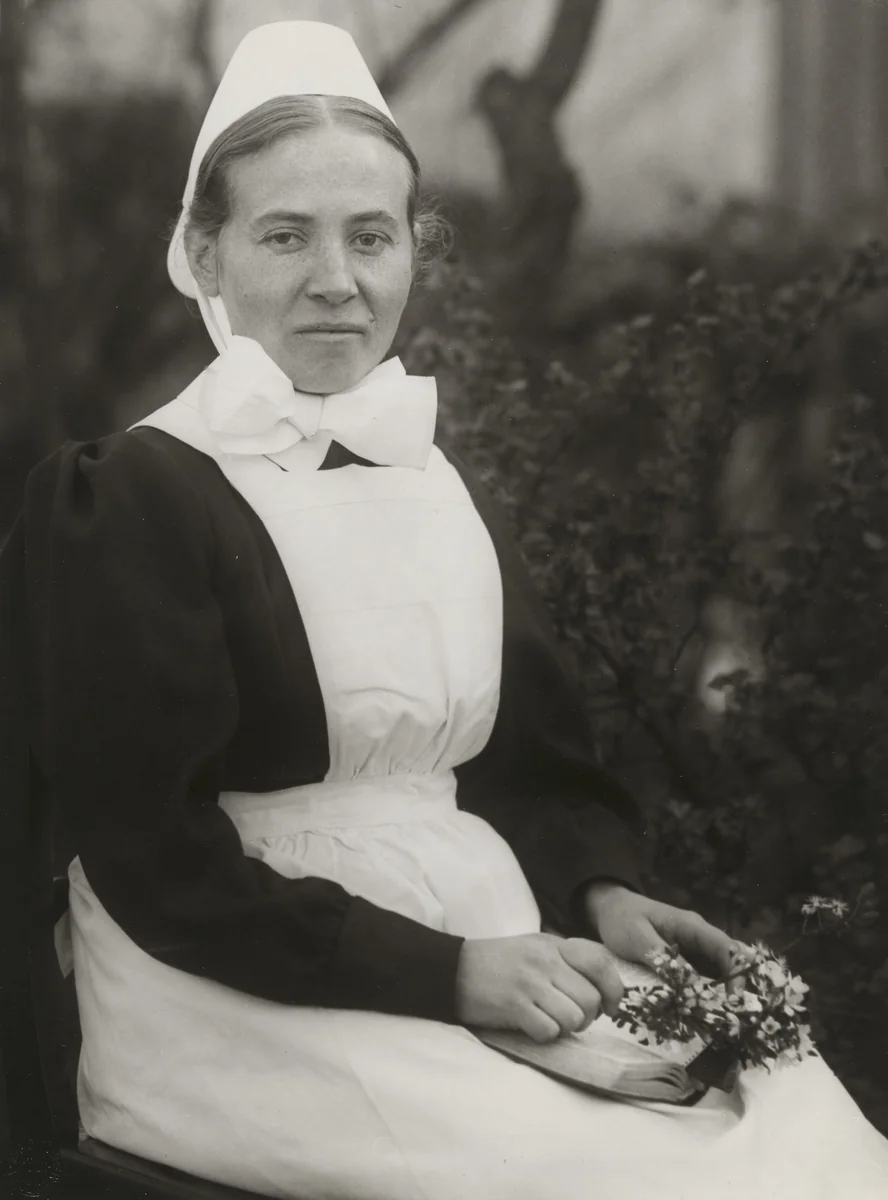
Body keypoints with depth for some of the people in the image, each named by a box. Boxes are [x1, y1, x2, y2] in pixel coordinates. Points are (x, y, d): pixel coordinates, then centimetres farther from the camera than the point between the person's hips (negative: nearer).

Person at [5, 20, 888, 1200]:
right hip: (254, 995, -6)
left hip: (488, 943, 6)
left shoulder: (443, 486, 14)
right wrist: (445, 972, -18)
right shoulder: (130, 495, -8)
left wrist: (599, 892, -4)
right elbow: (155, 856, -13)